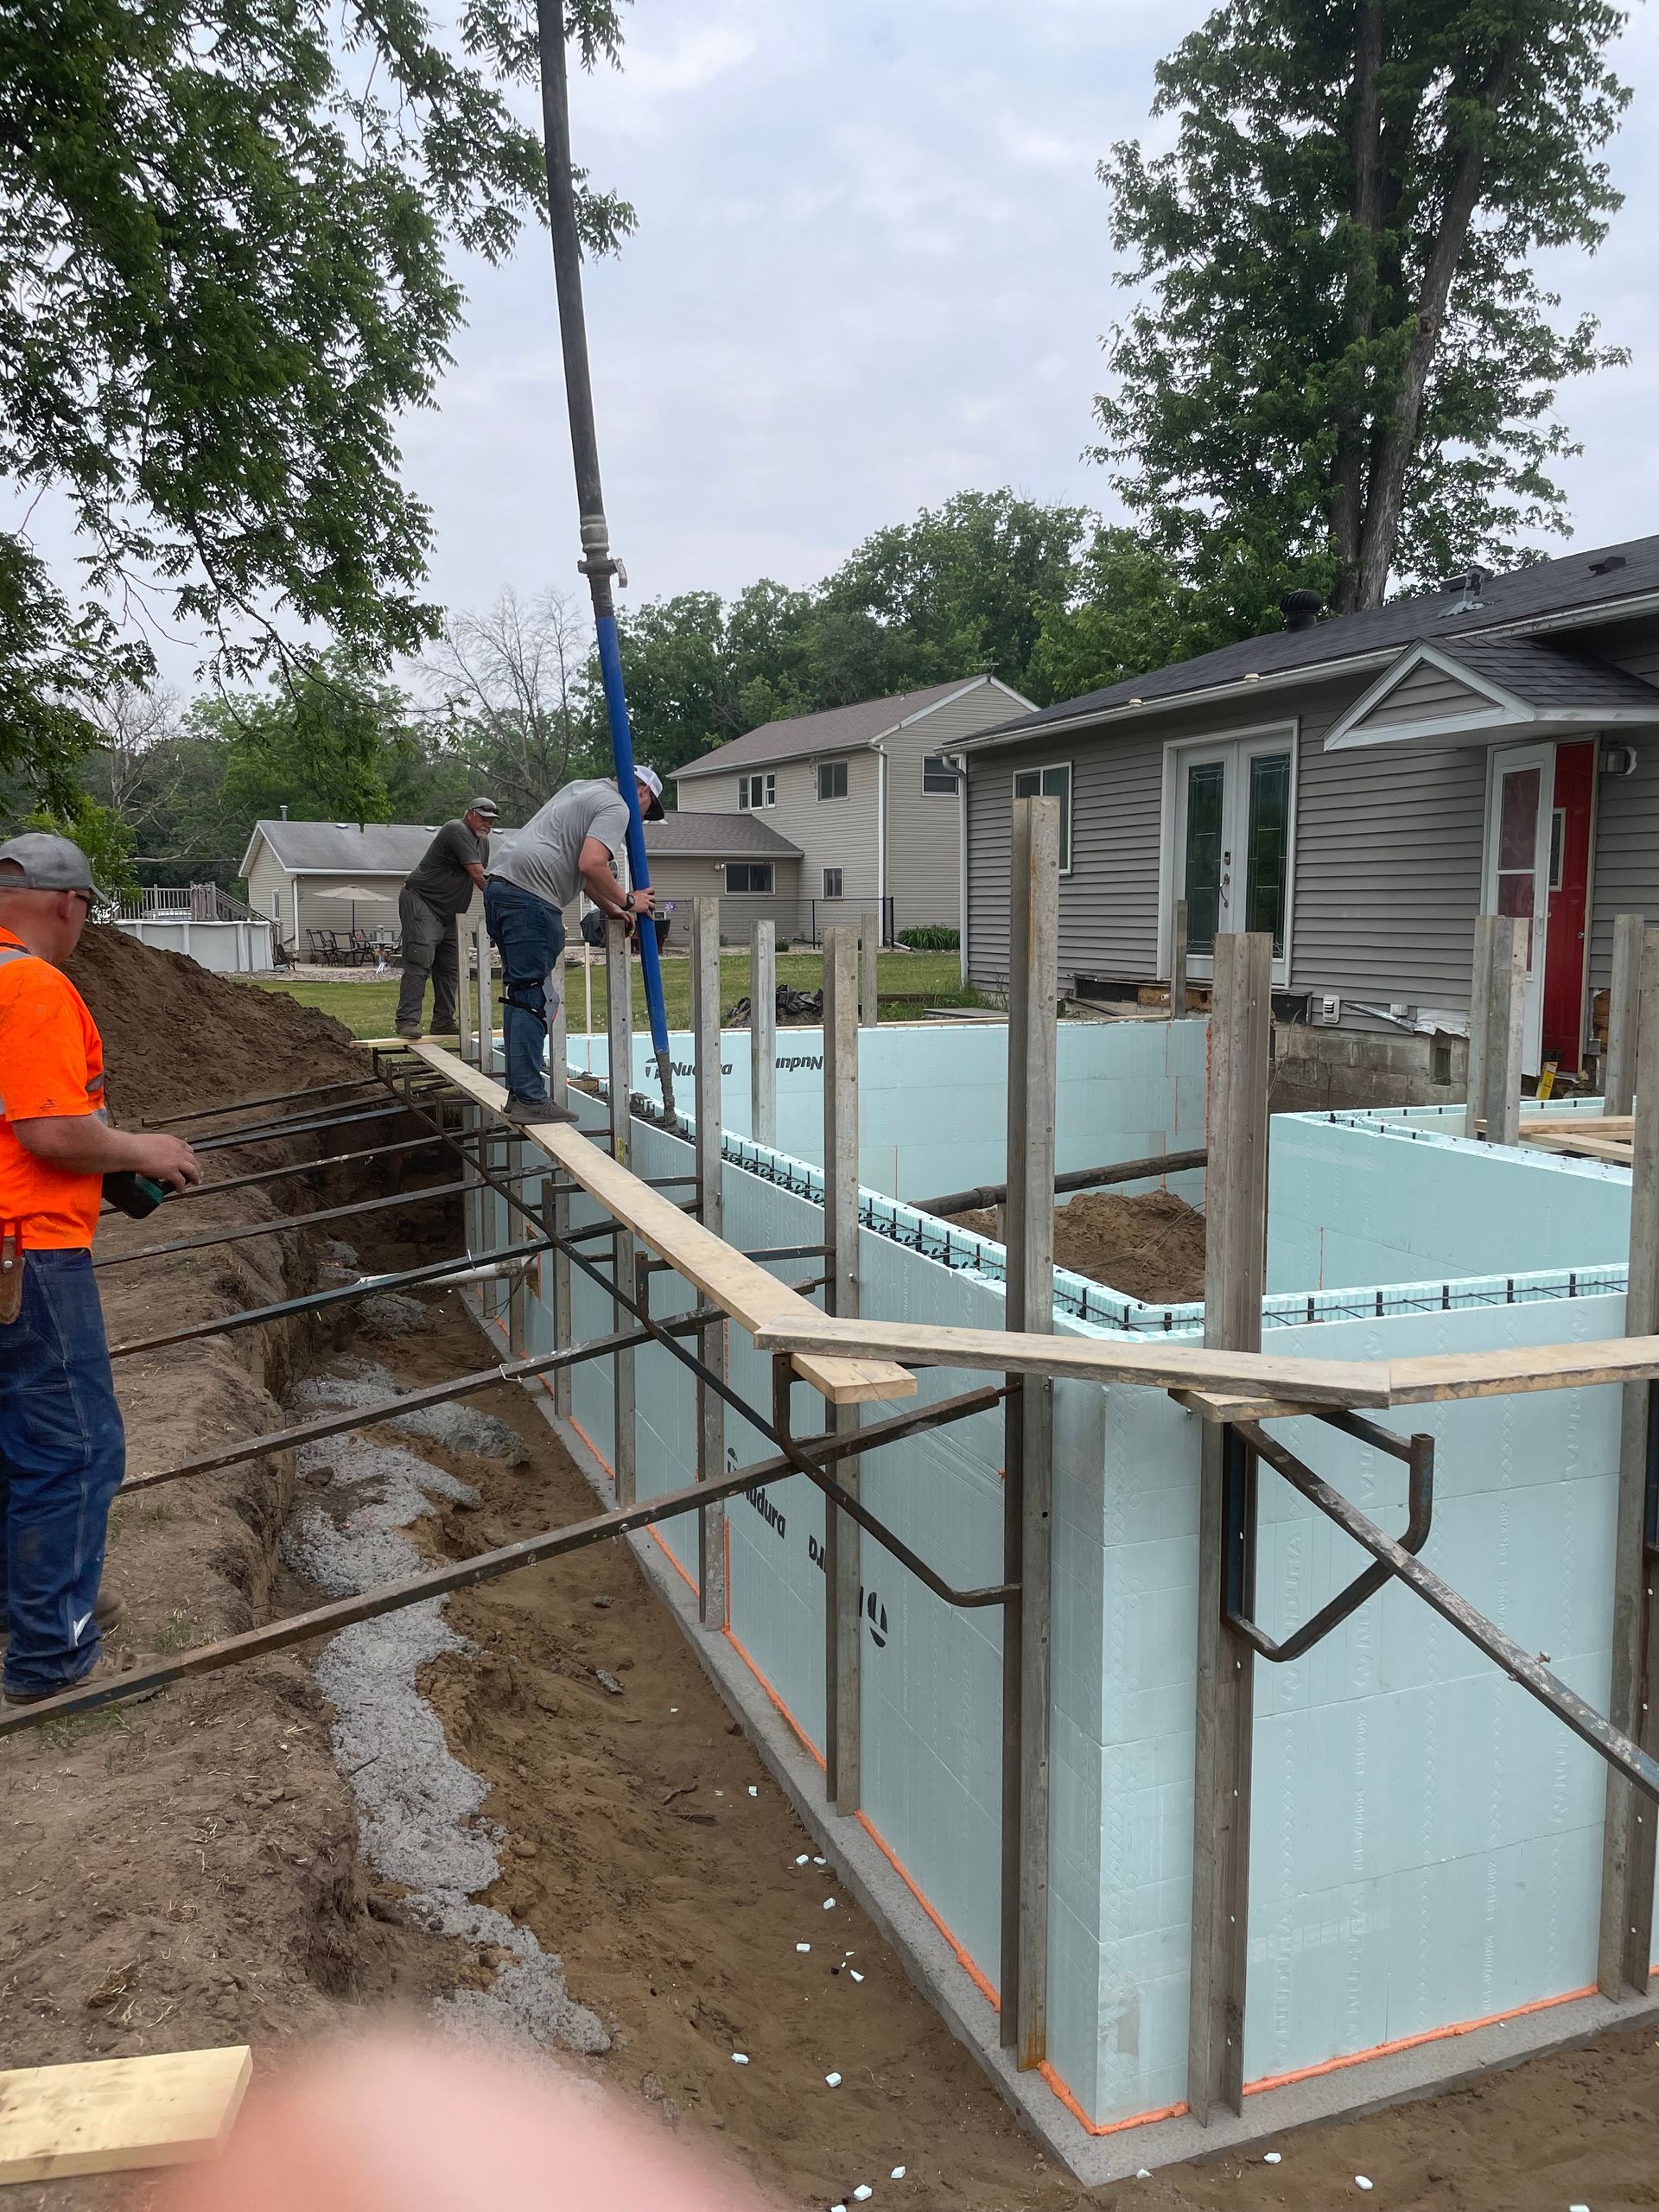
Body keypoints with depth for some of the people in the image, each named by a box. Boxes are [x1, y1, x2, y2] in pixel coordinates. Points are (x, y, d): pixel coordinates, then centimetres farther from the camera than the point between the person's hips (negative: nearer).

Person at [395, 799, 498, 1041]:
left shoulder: (483, 841, 15)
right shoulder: (457, 831, -17)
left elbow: (482, 876, 17)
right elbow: (476, 873, -23)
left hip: (447, 913, 10)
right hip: (420, 903, -10)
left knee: (450, 968, 8)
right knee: (419, 963, -17)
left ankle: (443, 1023, 14)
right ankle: (407, 1021, -21)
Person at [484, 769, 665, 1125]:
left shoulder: (585, 790, 29)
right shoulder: (616, 808, -1)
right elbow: (591, 864, -17)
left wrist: (612, 909, 34)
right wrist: (627, 901, -3)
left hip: (499, 884, 10)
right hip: (531, 895, -10)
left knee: (519, 994, 13)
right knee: (533, 999, -10)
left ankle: (519, 1094, 15)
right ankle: (529, 1099, -11)